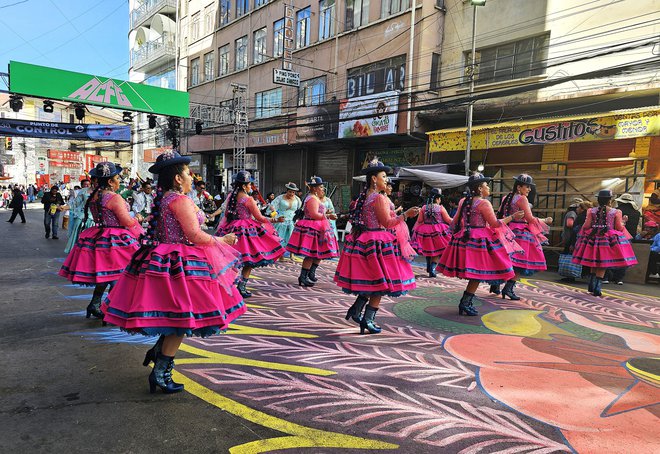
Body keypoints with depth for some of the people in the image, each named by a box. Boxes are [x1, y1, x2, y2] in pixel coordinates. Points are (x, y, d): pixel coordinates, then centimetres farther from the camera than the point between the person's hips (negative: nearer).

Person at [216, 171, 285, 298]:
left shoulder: (230, 196, 5)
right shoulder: (248, 199, -13)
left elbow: (226, 214, 15)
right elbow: (259, 218, -9)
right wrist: (275, 220, 1)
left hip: (231, 229, 7)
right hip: (247, 230, -6)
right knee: (249, 260, 5)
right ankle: (241, 287, 3)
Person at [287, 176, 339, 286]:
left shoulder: (315, 198, 19)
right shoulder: (312, 199, -15)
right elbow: (314, 214, -23)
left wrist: (326, 214, 16)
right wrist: (328, 216, -20)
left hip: (318, 228, 11)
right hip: (312, 229, -11)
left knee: (320, 253, 14)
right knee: (311, 254, -7)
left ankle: (311, 273, 23)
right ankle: (303, 277, -1)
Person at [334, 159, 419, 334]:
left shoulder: (364, 196, 11)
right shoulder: (379, 198, -16)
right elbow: (387, 223, -16)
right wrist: (406, 215, -12)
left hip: (363, 241, 9)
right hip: (377, 243, -9)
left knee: (369, 280, 18)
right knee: (381, 282, 2)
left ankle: (356, 310, 17)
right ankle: (367, 319, 6)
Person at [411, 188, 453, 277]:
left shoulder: (424, 207, -3)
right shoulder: (441, 208, -9)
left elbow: (419, 220, 0)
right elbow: (448, 220, -2)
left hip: (426, 232, 3)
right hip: (438, 232, -3)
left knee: (428, 249, 22)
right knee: (437, 251, 6)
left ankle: (429, 266, 33)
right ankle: (432, 268, -9)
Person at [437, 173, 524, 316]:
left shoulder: (463, 201, 10)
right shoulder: (484, 203, -11)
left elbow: (456, 221, 16)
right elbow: (494, 224, -10)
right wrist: (512, 217, -2)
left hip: (464, 238, 8)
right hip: (479, 240, -7)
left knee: (473, 274, 13)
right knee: (478, 274, -1)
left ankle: (466, 302, 16)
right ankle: (465, 304, -3)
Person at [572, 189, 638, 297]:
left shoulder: (591, 211, -1)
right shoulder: (616, 212, -4)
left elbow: (586, 226, -3)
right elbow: (619, 228, -2)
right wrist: (623, 222, 19)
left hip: (593, 238, 2)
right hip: (609, 239, -2)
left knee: (594, 265, 16)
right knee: (603, 265, 4)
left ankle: (592, 286, 14)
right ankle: (597, 289, 1)